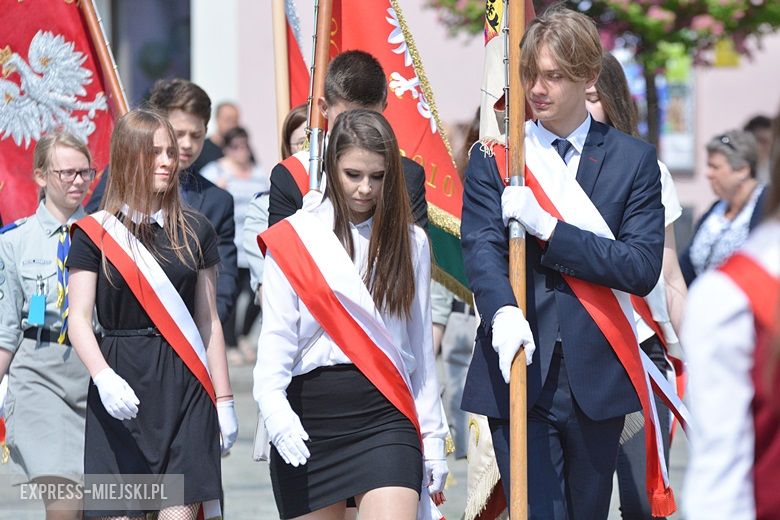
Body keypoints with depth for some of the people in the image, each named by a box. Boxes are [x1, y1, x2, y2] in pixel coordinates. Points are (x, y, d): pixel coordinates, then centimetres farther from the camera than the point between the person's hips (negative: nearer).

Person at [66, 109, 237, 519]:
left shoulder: (195, 232, 11)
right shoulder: (95, 234, 3)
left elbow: (209, 320, 13)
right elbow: (79, 319, -3)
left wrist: (223, 400, 10)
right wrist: (104, 378, -20)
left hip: (184, 387, 2)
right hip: (121, 387, -1)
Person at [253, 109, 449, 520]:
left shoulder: (410, 242, 10)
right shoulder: (295, 239, 2)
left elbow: (421, 346, 13)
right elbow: (276, 337, -5)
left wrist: (432, 439, 11)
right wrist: (276, 410, -22)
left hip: (386, 413, 1)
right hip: (308, 415, -1)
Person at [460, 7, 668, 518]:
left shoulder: (634, 160, 6)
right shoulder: (492, 158, 8)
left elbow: (643, 267, -5)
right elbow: (481, 248, -7)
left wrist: (547, 228, -13)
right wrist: (503, 314, -28)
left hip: (596, 376, 1)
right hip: (519, 374, -1)